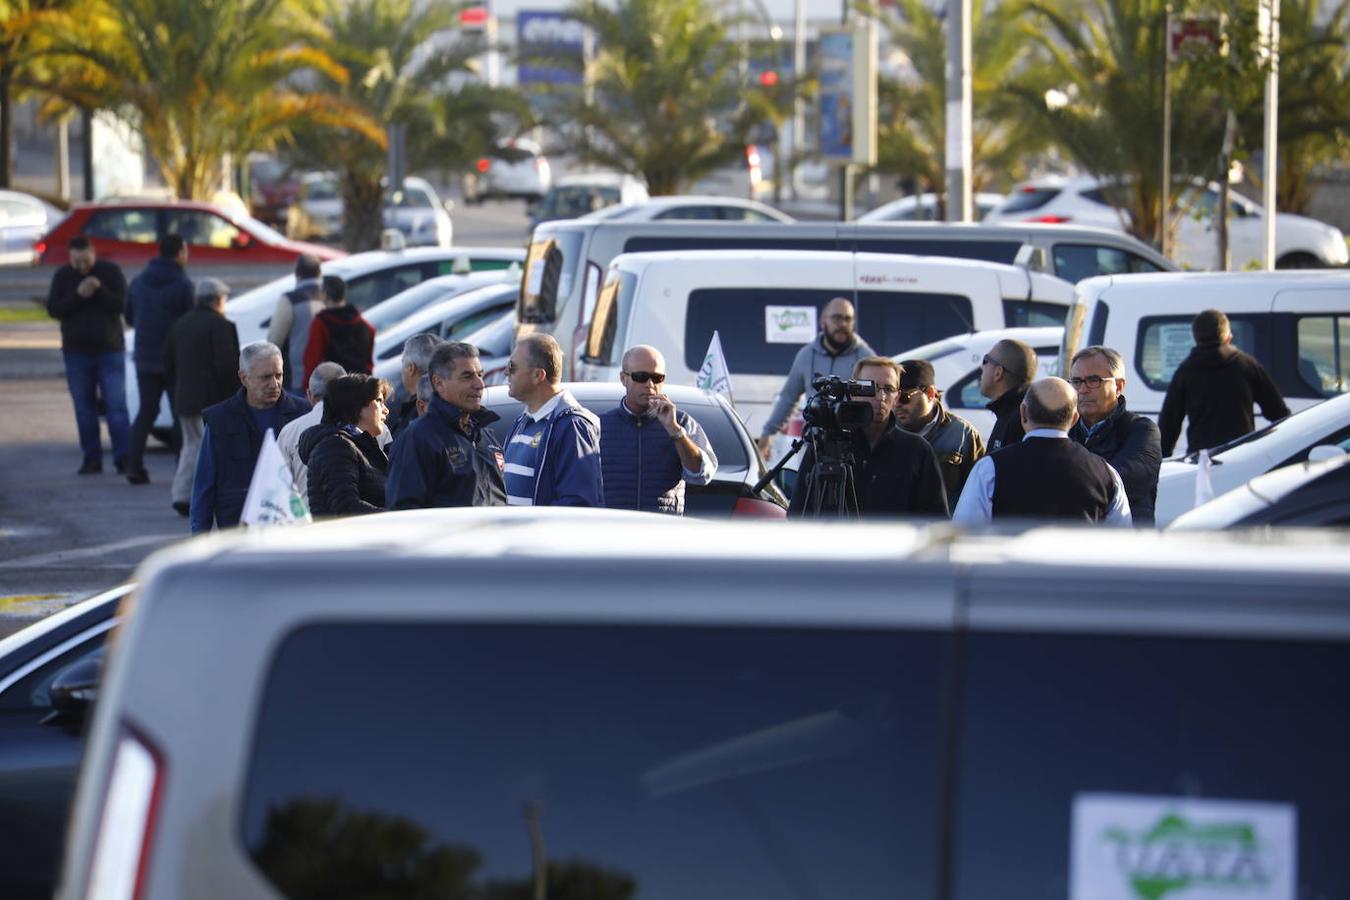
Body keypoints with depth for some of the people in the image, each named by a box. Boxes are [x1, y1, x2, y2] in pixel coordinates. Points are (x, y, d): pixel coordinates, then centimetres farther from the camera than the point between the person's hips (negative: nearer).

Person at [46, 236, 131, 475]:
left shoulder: (111, 272, -3)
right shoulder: (63, 276, 2)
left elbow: (121, 305, -10)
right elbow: (52, 309, -6)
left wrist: (100, 291, -26)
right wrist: (78, 296, -20)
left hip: (110, 350, -2)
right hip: (76, 353, 2)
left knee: (117, 407, -8)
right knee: (84, 409, 3)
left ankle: (124, 458, -8)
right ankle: (92, 459, 8)